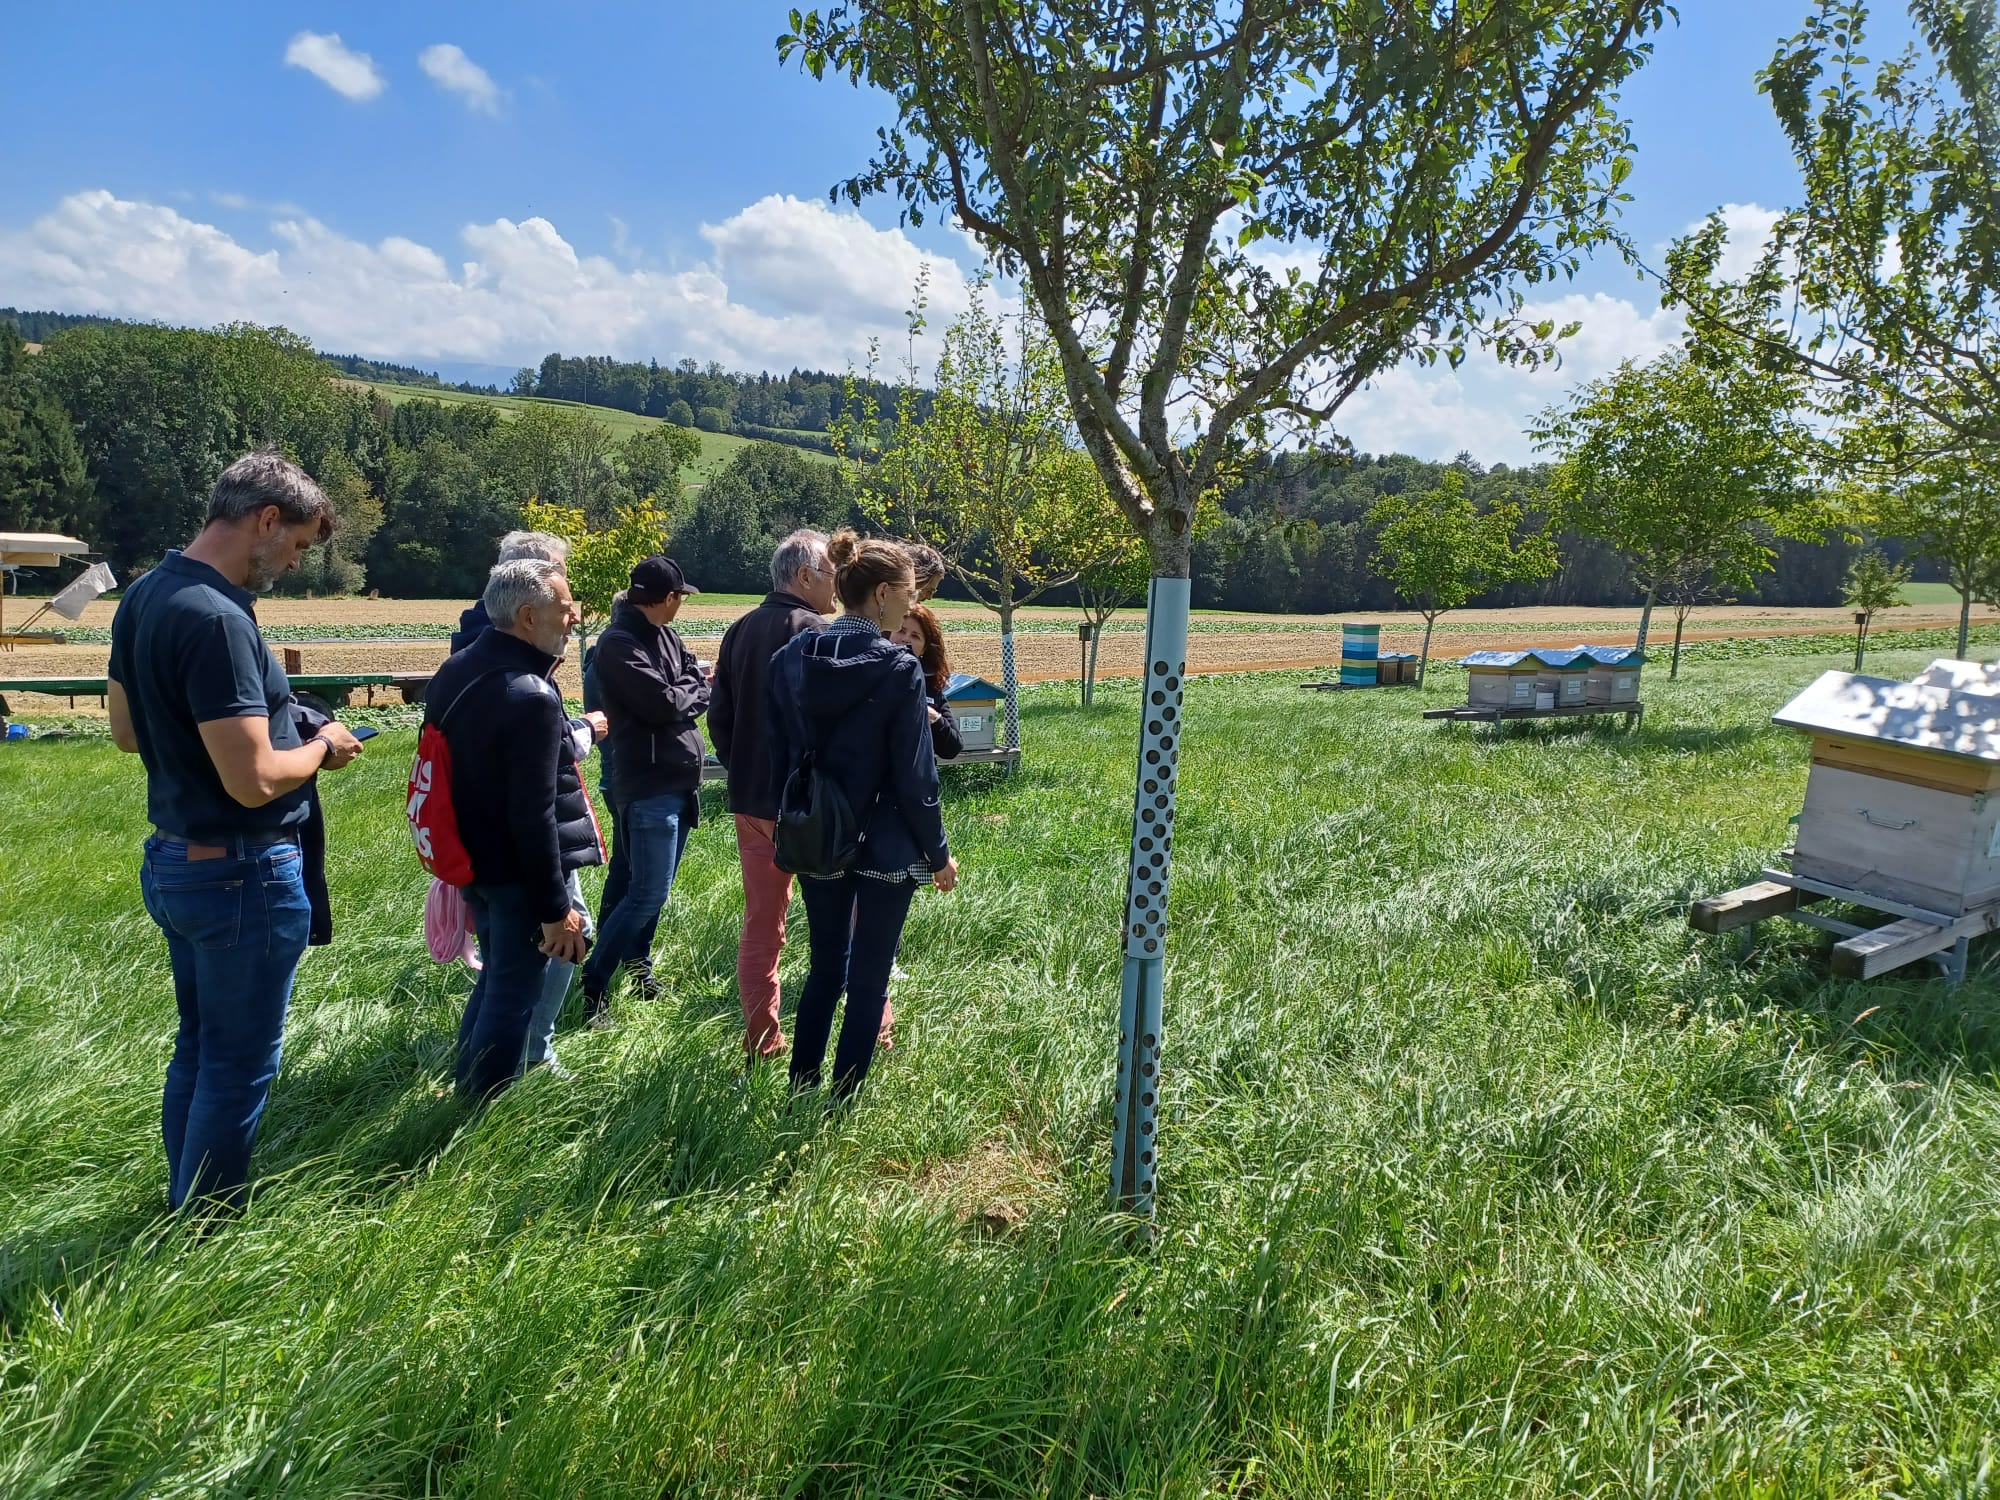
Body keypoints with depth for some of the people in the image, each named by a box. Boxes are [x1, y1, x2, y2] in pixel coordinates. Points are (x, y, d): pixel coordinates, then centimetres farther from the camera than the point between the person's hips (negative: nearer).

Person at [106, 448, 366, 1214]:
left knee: (197, 1048, 22)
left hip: (172, 861, 9)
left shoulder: (142, 596, 5)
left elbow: (126, 730, 16)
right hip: (241, 875, -9)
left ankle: (184, 1210, 37)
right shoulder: (216, 618, -24)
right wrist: (322, 746, -9)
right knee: (240, 1064, 6)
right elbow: (254, 781, -26)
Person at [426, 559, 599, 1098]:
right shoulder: (531, 697, -24)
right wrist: (555, 907, -19)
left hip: (472, 860, 9)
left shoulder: (455, 671, 5)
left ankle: (468, 1091, 37)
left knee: (496, 977, 24)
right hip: (519, 872, -9)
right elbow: (533, 816, -25)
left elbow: (450, 766, 14)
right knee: (514, 994, 6)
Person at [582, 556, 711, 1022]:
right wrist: (691, 690, -3)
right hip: (649, 784, -9)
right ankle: (593, 984, 3)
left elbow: (700, 690, 10)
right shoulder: (619, 643, -16)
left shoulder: (664, 634, 12)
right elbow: (665, 706, -21)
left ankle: (637, 959, 33)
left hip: (678, 779, 9)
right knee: (647, 892, -7)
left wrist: (685, 695, -10)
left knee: (651, 885, 18)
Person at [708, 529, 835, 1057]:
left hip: (749, 801, 7)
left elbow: (719, 716, 13)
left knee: (760, 925, 13)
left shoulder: (739, 631, 9)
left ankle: (761, 1042, 19)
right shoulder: (813, 631, -15)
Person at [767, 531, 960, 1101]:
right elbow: (914, 775, -13)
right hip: (886, 846, -5)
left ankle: (800, 1092, 29)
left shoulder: (791, 658, 0)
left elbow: (780, 755, 5)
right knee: (868, 979, 9)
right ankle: (843, 1101, 18)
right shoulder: (899, 669, -16)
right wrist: (938, 853, -2)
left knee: (824, 968, 20)